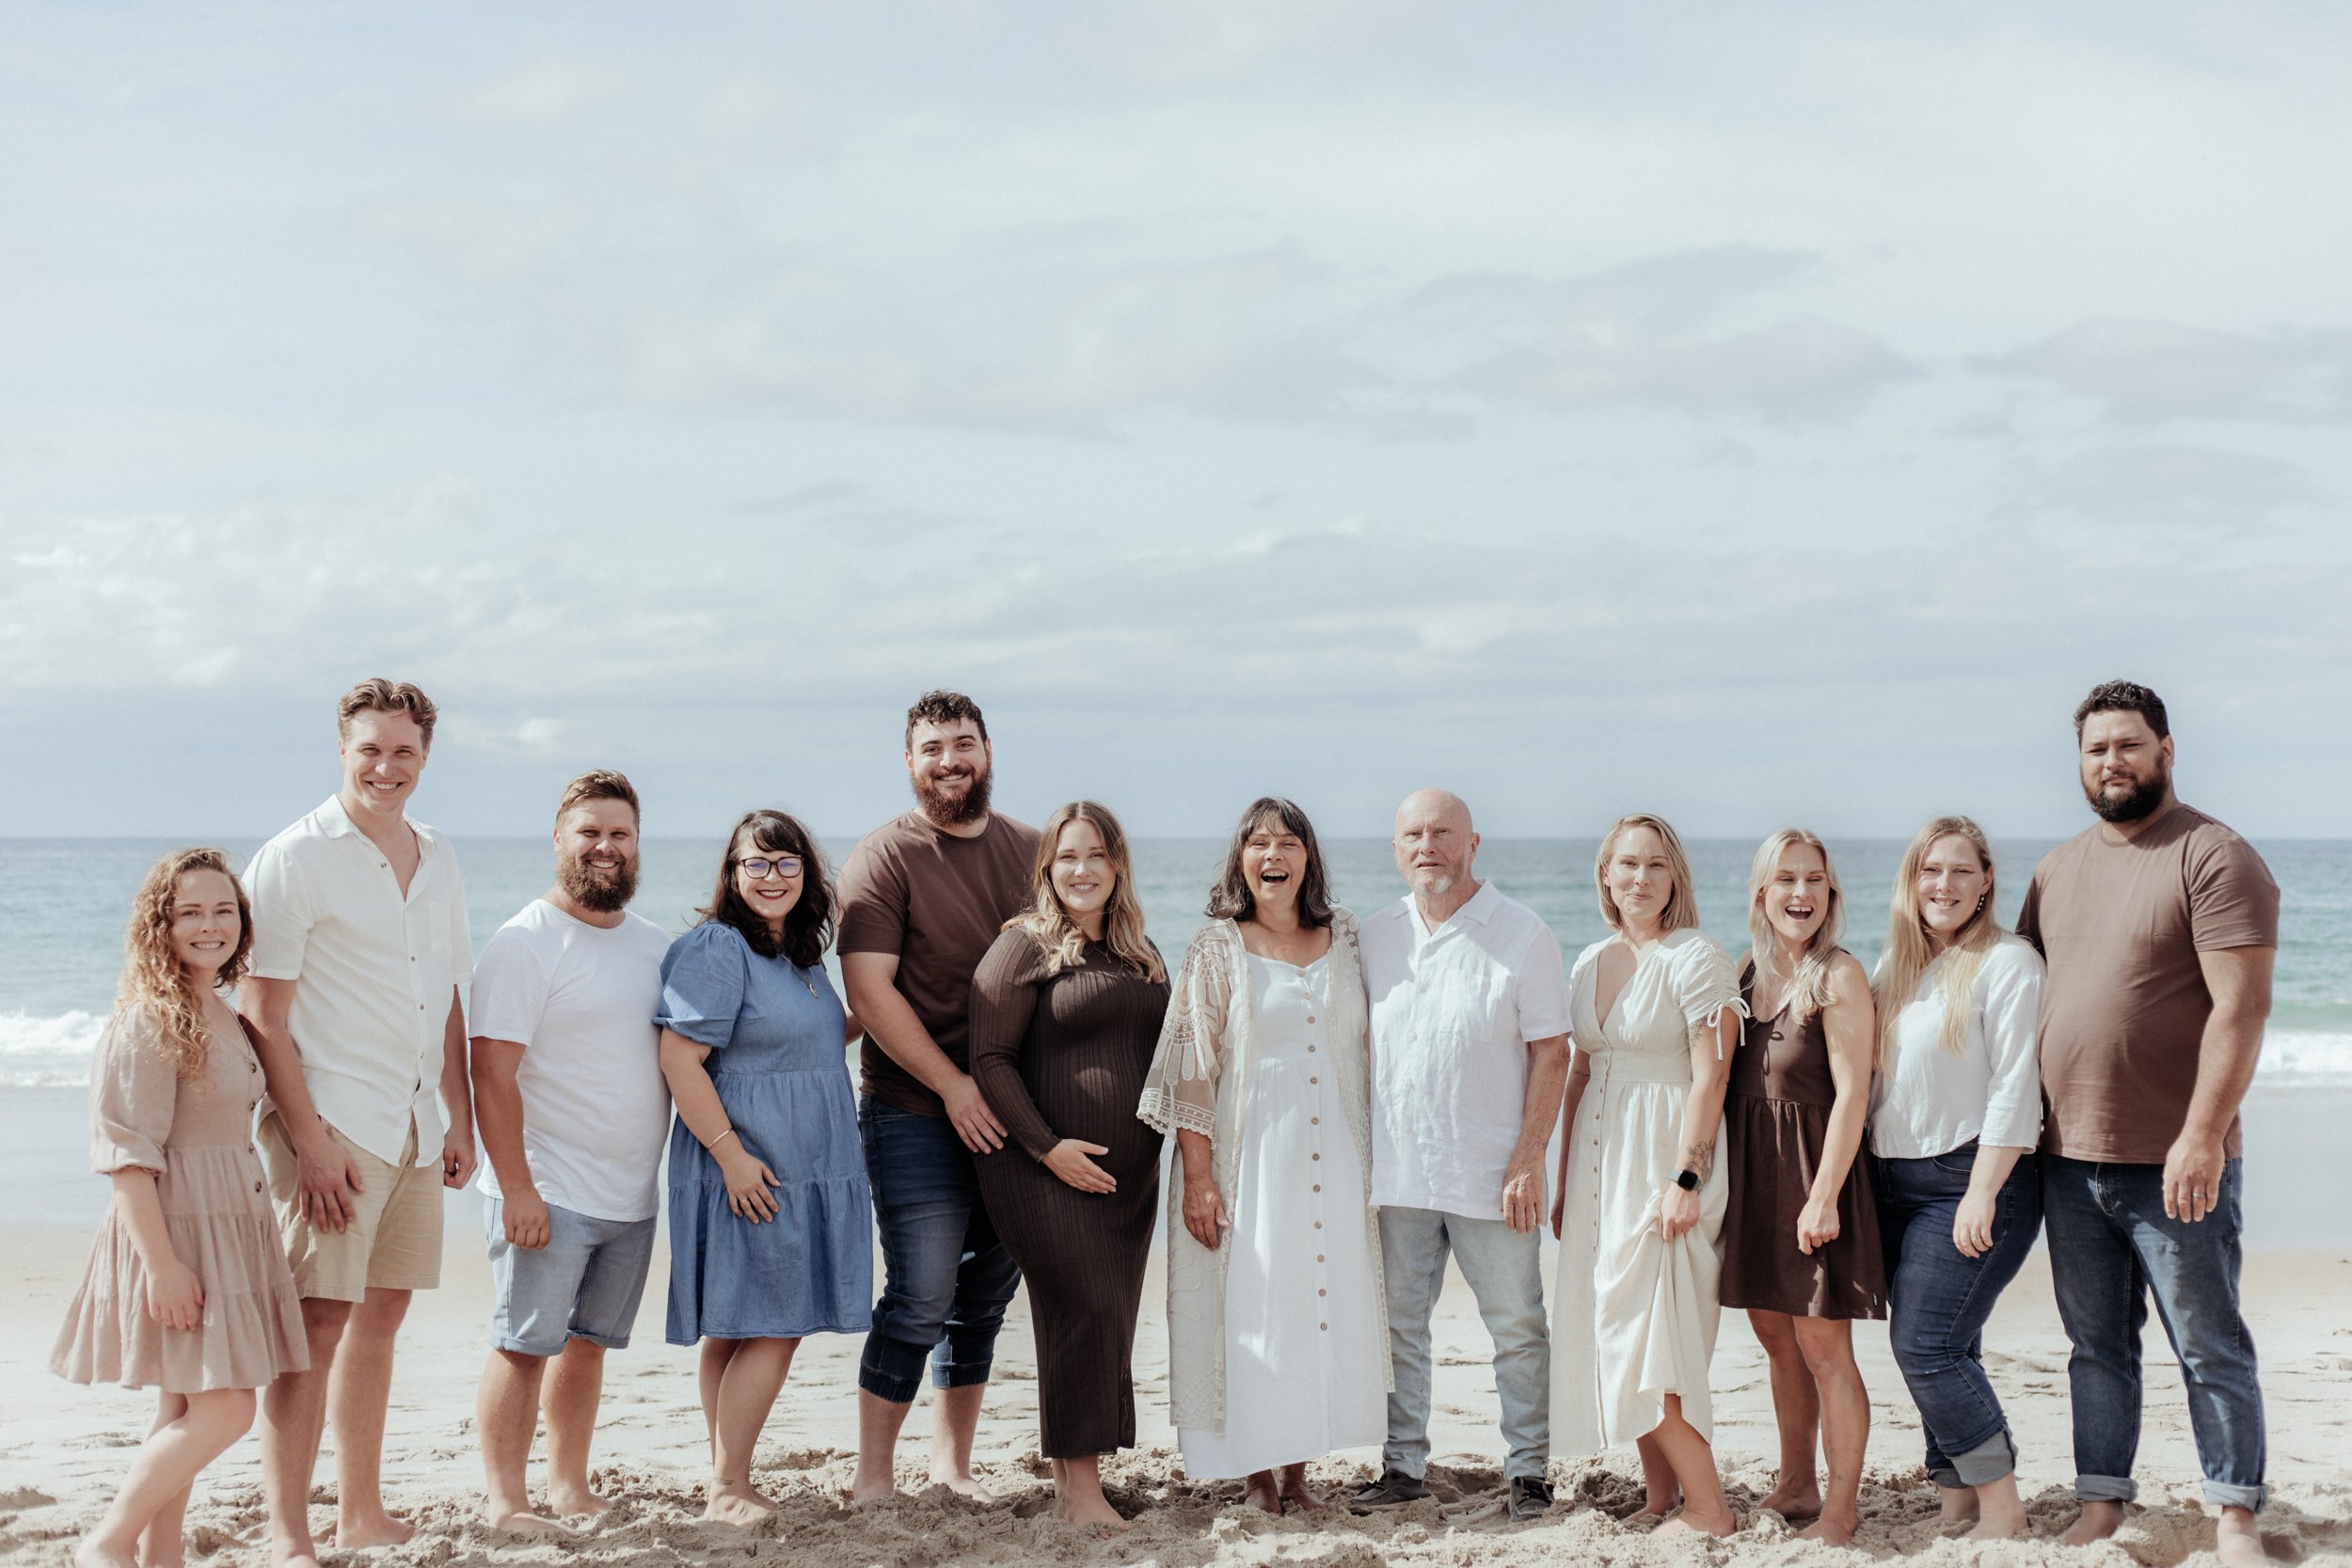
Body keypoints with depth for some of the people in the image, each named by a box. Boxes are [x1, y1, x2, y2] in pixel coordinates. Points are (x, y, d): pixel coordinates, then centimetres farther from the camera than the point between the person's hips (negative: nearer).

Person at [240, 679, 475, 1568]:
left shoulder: (438, 865, 13)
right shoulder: (295, 861, -7)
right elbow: (261, 1013, -11)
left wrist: (460, 1119, 13)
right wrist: (308, 1142, -16)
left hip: (414, 1126, 7)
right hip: (332, 1120, -7)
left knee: (381, 1314, 12)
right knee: (318, 1321, -8)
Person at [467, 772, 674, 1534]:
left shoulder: (657, 946, 11)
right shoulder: (524, 944, -9)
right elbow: (492, 1074, -14)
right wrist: (516, 1187, -19)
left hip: (632, 1197, 6)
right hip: (548, 1192, -6)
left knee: (589, 1341, 13)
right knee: (524, 1343, -5)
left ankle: (570, 1486, 21)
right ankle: (504, 1500, 1)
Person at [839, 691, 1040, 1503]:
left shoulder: (1028, 850, 10)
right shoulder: (884, 858, -6)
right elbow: (869, 988, -12)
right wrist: (952, 1085, -16)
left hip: (1011, 1117, 5)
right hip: (917, 1117, -5)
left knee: (985, 1298, 12)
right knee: (920, 1299, -7)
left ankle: (952, 1459, 25)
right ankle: (874, 1476, 4)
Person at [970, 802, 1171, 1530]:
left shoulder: (1141, 954, 14)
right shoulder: (1025, 948, -5)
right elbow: (991, 1058, -9)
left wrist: (1175, 1137, 12)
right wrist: (1046, 1146, -15)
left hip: (1129, 1173, 7)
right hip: (1047, 1171, -6)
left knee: (1110, 1324, 6)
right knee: (1085, 1312, -13)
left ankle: (1072, 1473, 15)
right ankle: (1079, 1486, -8)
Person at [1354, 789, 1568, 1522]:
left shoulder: (1523, 934, -5)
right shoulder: (1377, 936, 8)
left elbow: (1550, 1054, -6)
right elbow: (1361, 1048, 13)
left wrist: (1528, 1161, -12)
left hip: (1491, 1177, -3)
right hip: (1397, 1172, 4)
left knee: (1516, 1327, 5)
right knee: (1401, 1323, 8)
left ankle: (1527, 1469, 14)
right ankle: (1404, 1463, 18)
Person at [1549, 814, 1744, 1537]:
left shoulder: (1695, 958, -9)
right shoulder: (1590, 963, 12)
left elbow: (1710, 1077, -14)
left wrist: (1684, 1178, -21)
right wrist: (1566, 1182, 16)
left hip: (1663, 1160, -7)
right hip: (1600, 1164, 7)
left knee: (1647, 1340, -10)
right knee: (1614, 1338, 7)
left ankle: (1708, 1509, -2)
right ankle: (1660, 1498, 15)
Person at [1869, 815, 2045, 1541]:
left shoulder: (2007, 962, -7)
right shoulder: (1896, 965, 15)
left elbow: (2015, 1086, -13)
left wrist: (1982, 1194, -18)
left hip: (1969, 1180, -7)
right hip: (1895, 1182, 7)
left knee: (1927, 1347, -12)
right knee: (1943, 1352, 8)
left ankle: (2001, 1507, -1)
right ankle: (1957, 1505, 14)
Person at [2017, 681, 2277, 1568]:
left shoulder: (2215, 859, -9)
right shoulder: (2057, 870, 13)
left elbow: (2240, 1008, -16)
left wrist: (2202, 1135, -22)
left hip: (2175, 1163, -6)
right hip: (2069, 1160, 6)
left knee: (2209, 1348, 1)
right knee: (2097, 1346, 12)